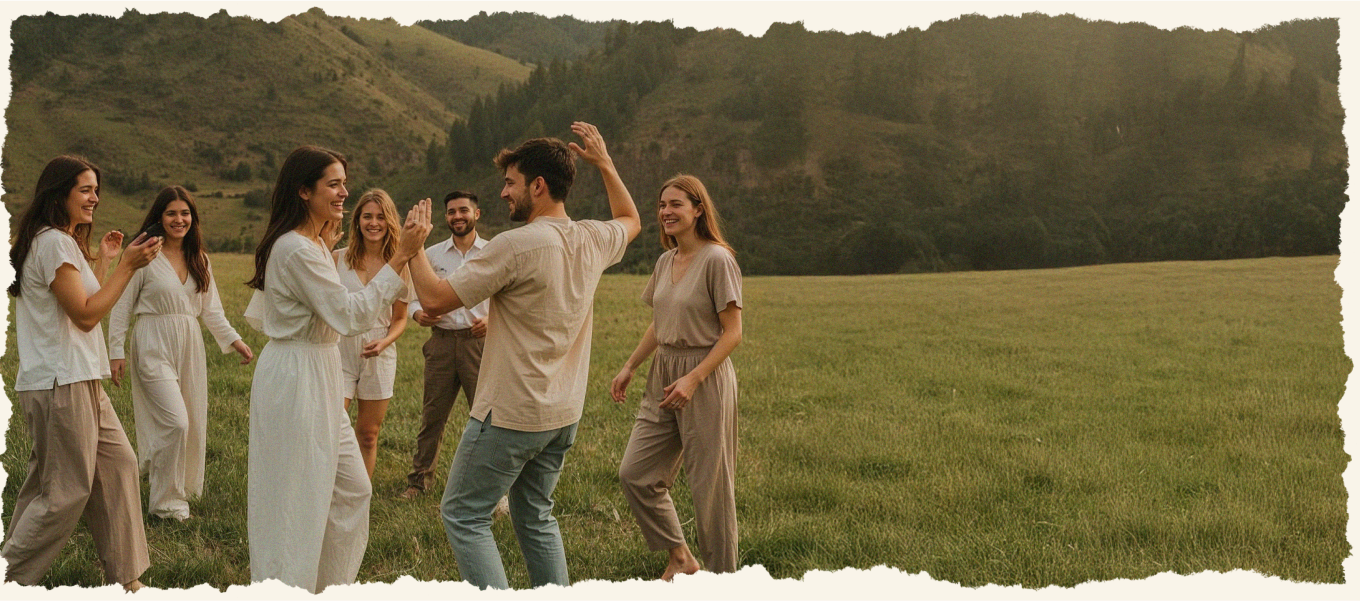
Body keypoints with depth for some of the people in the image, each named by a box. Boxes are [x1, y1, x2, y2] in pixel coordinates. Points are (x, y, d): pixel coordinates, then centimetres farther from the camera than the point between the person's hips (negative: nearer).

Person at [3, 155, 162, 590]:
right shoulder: (53, 242, -13)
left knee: (118, 464, 11)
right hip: (60, 382, -11)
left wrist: (104, 261, 18)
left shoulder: (65, 241, 19)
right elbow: (85, 314, -17)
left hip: (80, 380, 11)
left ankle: (124, 576, 18)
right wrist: (128, 265, -14)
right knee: (68, 489, -5)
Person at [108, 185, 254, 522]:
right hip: (153, 346, -6)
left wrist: (233, 339, 4)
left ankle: (180, 488, 26)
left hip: (189, 346, 6)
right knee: (175, 422, -14)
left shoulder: (199, 260, 12)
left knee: (193, 424, 7)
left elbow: (210, 309, 15)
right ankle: (165, 502, 1)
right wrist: (116, 351, -5)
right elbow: (122, 307, -2)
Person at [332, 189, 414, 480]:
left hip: (379, 357, 2)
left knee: (368, 435, 10)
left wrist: (385, 341, -11)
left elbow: (400, 318, 10)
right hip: (340, 350, -2)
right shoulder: (338, 259, -1)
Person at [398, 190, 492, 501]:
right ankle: (419, 479, 20)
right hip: (442, 340, 2)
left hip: (481, 341, -2)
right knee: (432, 415, 7)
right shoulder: (432, 255, 11)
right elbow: (417, 297, 15)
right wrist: (418, 313, -7)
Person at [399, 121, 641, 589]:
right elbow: (631, 220, 28)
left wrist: (414, 244, -2)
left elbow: (435, 299, -17)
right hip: (564, 414, 8)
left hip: (511, 414, -8)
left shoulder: (516, 246, -19)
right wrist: (604, 163, 24)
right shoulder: (592, 241, 2)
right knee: (536, 517, 19)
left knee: (464, 515, 4)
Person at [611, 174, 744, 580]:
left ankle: (722, 574, 15)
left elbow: (732, 333, -14)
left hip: (706, 379, -8)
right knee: (634, 474, 5)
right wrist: (629, 367, 16)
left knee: (709, 485, -1)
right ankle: (680, 558, 19)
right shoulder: (665, 261, 11)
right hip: (662, 377, 8)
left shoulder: (717, 260, -12)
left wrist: (693, 379, -22)